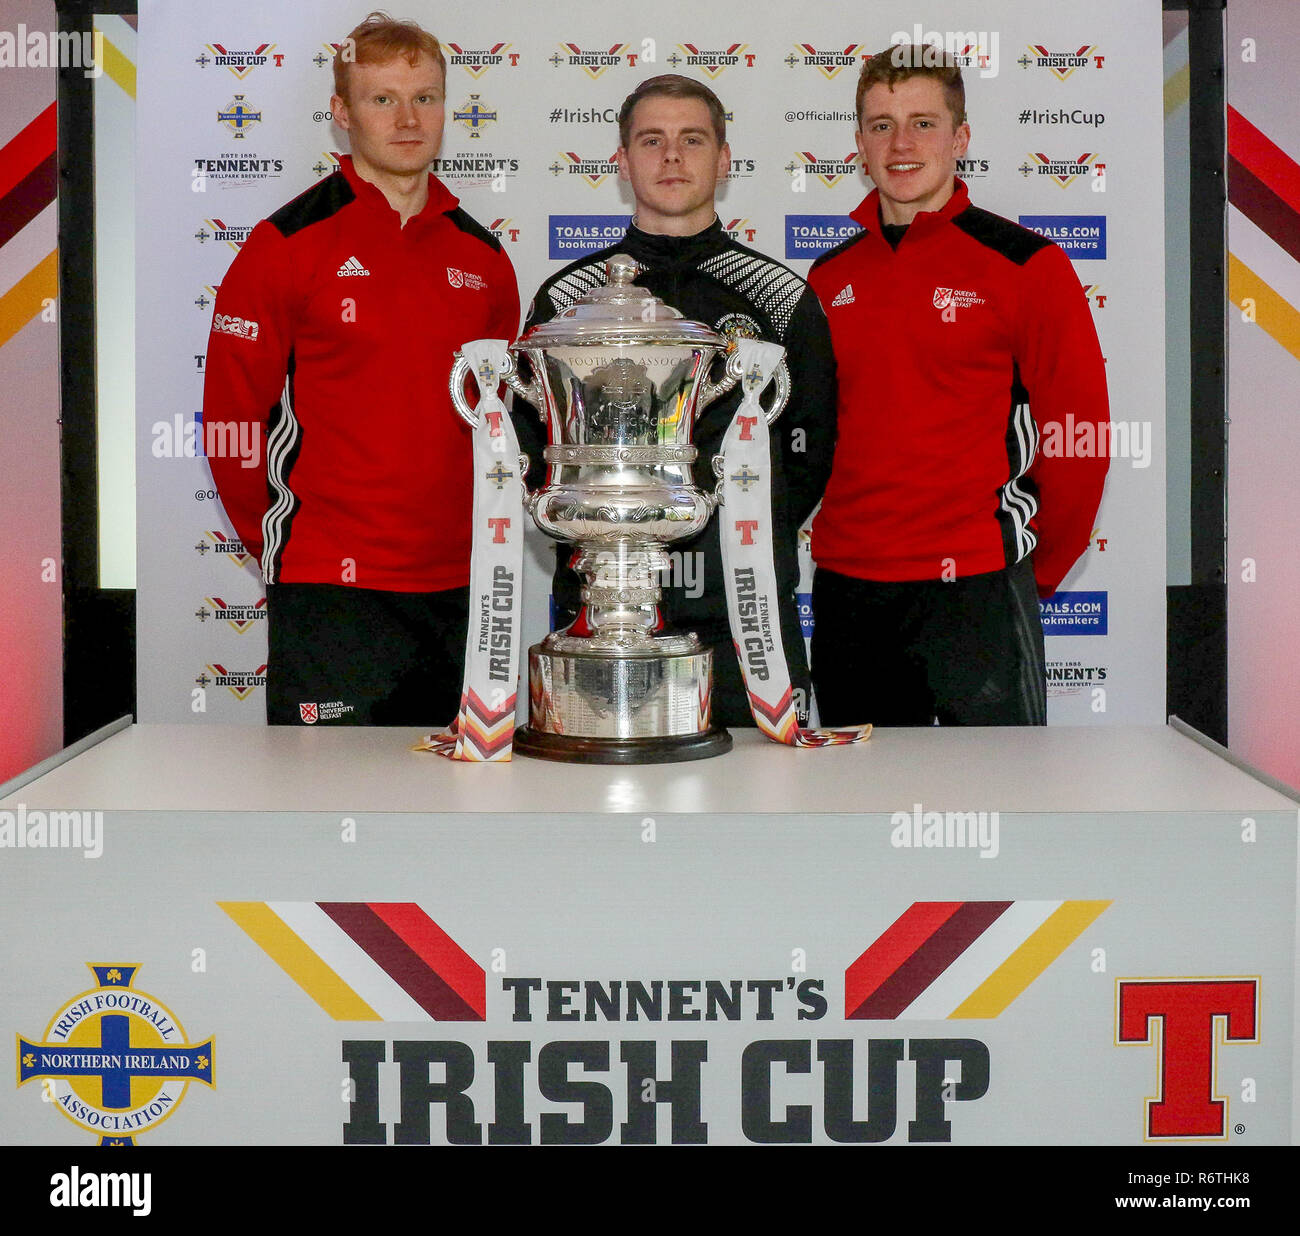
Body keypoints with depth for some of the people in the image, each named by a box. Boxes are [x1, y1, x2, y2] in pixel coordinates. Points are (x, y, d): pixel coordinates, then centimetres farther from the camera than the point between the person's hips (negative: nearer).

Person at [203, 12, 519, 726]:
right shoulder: (289, 245, -4)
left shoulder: (483, 258, 11)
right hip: (330, 593, -5)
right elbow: (231, 418, -3)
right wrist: (287, 552, 1)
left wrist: (472, 542, 10)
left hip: (458, 589, 5)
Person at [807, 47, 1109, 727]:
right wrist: (844, 538, 14)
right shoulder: (826, 276, 10)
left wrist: (1034, 572, 4)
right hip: (845, 588, 5)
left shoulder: (1025, 266, -5)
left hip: (973, 587, -4)